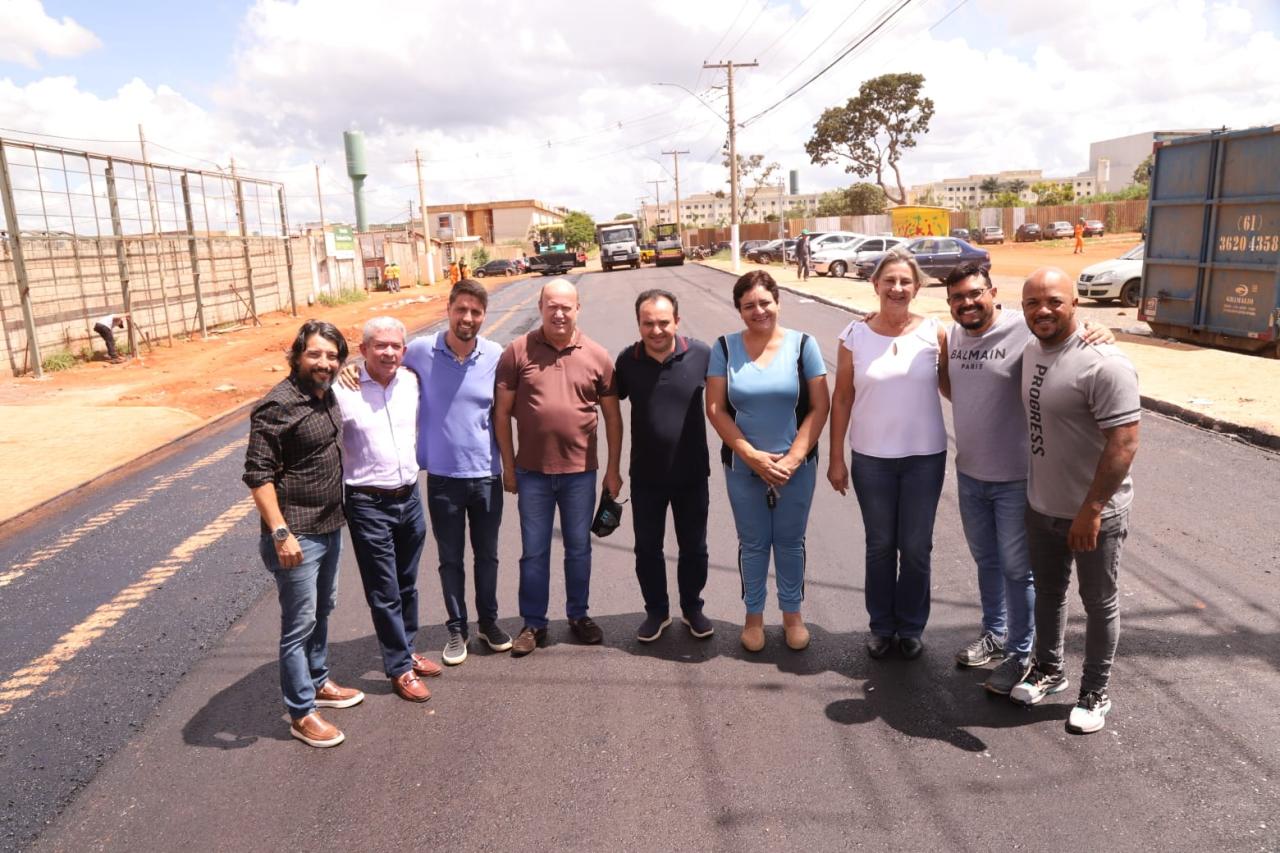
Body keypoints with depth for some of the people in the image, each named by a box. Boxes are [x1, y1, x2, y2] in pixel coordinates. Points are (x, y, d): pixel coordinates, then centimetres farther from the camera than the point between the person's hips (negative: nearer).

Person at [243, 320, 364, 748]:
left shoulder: (328, 395, 4)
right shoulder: (278, 405, -19)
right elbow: (257, 475, -20)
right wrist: (280, 533, -24)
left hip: (330, 528, 8)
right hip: (297, 535, -8)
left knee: (322, 610, 21)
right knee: (300, 623, 2)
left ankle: (318, 682, 39)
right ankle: (302, 714, 14)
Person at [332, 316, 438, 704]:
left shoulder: (411, 382, 0)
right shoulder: (343, 390, -14)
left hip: (410, 497, 5)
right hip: (368, 504, -5)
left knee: (407, 584, 19)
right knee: (384, 592, 6)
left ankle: (407, 649, 37)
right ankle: (399, 668, 20)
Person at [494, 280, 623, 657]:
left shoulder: (597, 356, -1)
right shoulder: (517, 351, -5)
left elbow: (612, 416, 4)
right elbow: (502, 411, -1)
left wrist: (613, 469, 3)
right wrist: (508, 465, -2)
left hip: (580, 471, 1)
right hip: (532, 471, -1)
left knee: (578, 548, 14)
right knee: (534, 552, 10)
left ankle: (578, 615, 32)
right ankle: (533, 623, 24)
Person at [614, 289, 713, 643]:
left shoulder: (701, 355, -13)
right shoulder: (627, 360, -7)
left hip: (691, 473, -1)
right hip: (645, 475, 1)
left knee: (694, 548, 15)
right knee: (647, 548, 13)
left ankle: (692, 608, 36)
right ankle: (656, 611, 34)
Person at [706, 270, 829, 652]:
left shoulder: (802, 344, -5)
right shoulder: (725, 348, -3)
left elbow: (819, 407, -6)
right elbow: (715, 410, -5)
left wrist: (793, 458, -14)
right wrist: (752, 455, -13)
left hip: (796, 466, 0)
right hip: (743, 467, 0)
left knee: (790, 542, 13)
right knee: (753, 544, 12)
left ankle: (792, 613, 32)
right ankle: (754, 614, 30)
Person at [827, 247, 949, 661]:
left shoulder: (934, 332, -5)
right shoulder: (855, 335, -5)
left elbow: (950, 385, 6)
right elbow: (842, 398, -1)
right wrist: (836, 458, -1)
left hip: (925, 457, 0)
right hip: (871, 458, 0)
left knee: (916, 547, 11)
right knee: (880, 545, 13)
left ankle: (911, 627, 30)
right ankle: (882, 625, 30)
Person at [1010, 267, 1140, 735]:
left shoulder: (1103, 364, -23)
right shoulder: (1032, 352, 3)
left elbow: (1124, 442, -25)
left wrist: (1092, 509, -25)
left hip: (1094, 513, -7)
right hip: (1041, 506, 7)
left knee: (1099, 604, 13)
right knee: (1048, 592, 22)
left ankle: (1095, 693, 30)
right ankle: (1049, 670, 42)